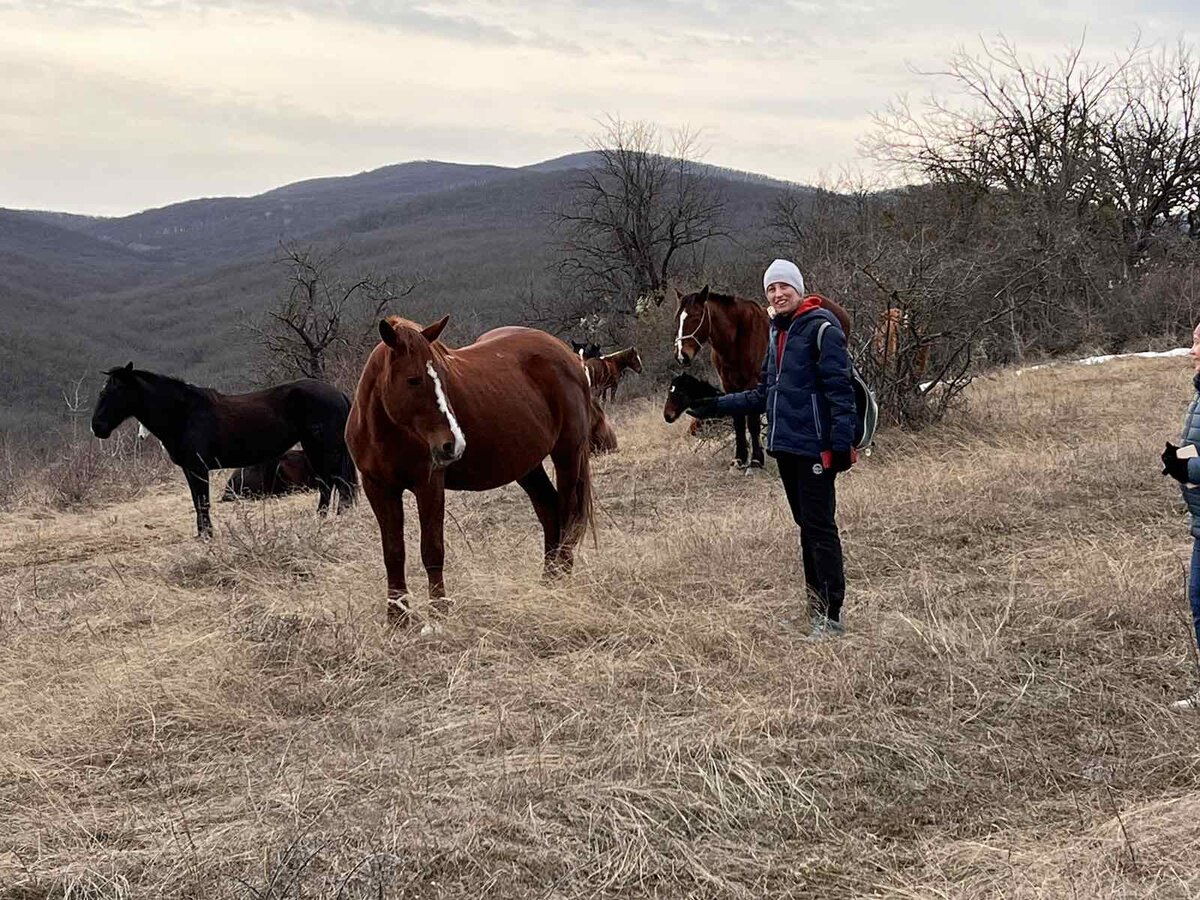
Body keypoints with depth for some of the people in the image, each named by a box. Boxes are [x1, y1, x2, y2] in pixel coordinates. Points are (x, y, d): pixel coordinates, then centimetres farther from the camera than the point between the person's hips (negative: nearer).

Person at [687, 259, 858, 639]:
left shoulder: (821, 328, -11)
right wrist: (716, 406, 18)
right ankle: (816, 606, 24)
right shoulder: (779, 333, 17)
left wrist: (842, 443, -22)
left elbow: (839, 390, -17)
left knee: (820, 528, -9)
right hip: (785, 446, 9)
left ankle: (832, 617, -8)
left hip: (814, 448, -9)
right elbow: (764, 395, 23)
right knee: (806, 526, 15)